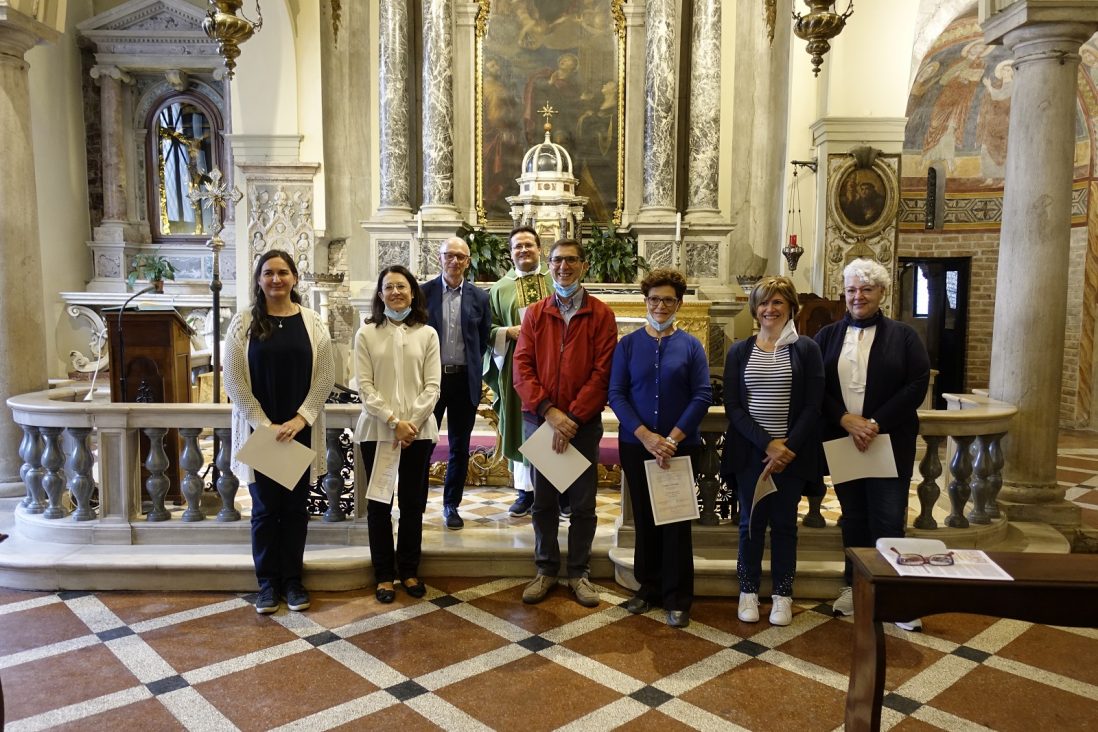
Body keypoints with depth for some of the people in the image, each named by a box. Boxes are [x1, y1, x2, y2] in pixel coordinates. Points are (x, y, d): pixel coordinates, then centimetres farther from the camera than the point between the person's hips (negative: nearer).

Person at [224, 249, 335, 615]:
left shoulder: (313, 323, 1)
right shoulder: (243, 324, -2)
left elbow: (325, 378, -1)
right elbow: (234, 382, -4)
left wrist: (299, 419, -12)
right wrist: (265, 425, -12)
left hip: (301, 431, 1)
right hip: (258, 431, -1)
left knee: (295, 506, 9)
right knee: (265, 508, 6)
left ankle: (293, 578, 22)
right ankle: (268, 582, 19)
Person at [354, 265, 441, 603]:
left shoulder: (427, 334, 4)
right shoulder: (366, 334, 1)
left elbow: (432, 386, 0)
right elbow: (365, 386, -4)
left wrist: (412, 422, -12)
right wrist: (393, 421, -13)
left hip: (419, 430, 1)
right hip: (377, 429, -1)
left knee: (413, 503, 9)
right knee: (379, 503, 7)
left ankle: (409, 571, 23)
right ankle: (384, 575, 18)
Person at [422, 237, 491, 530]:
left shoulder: (479, 297, 3)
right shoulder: (423, 293, -1)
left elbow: (483, 340, 7)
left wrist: (474, 370, 0)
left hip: (464, 380, 1)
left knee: (459, 448, 9)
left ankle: (452, 504, 23)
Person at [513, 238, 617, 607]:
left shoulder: (601, 315, -1)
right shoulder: (535, 314, 6)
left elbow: (602, 373, -7)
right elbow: (521, 368, -2)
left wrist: (572, 417, -14)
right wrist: (549, 411, -15)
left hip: (584, 424, -2)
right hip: (539, 420, 2)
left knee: (583, 503, 7)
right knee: (543, 501, 11)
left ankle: (578, 572, 23)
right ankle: (546, 569, 26)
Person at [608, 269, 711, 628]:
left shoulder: (691, 346, 0)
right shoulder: (628, 344, 2)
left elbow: (703, 396, -5)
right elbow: (616, 395, -4)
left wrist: (672, 439, -15)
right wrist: (646, 436, -15)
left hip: (681, 447, -1)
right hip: (636, 445, 1)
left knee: (677, 520, 4)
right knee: (644, 518, 11)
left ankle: (677, 598, 15)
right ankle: (648, 586, 27)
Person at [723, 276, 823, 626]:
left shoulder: (806, 348, 1)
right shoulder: (739, 351, 5)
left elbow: (812, 406, -3)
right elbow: (732, 406, -1)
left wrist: (787, 449, -13)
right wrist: (767, 444, -12)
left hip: (792, 453, -1)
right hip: (750, 451, 1)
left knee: (784, 523, 8)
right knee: (751, 522, 8)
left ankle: (782, 595, 21)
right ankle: (748, 591, 22)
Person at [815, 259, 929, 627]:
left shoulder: (903, 335, 1)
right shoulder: (827, 336, 7)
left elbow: (917, 386, -7)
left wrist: (875, 423, -14)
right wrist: (846, 419, -14)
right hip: (842, 441, 3)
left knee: (889, 520, -2)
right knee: (853, 517, 12)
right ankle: (854, 585, 24)